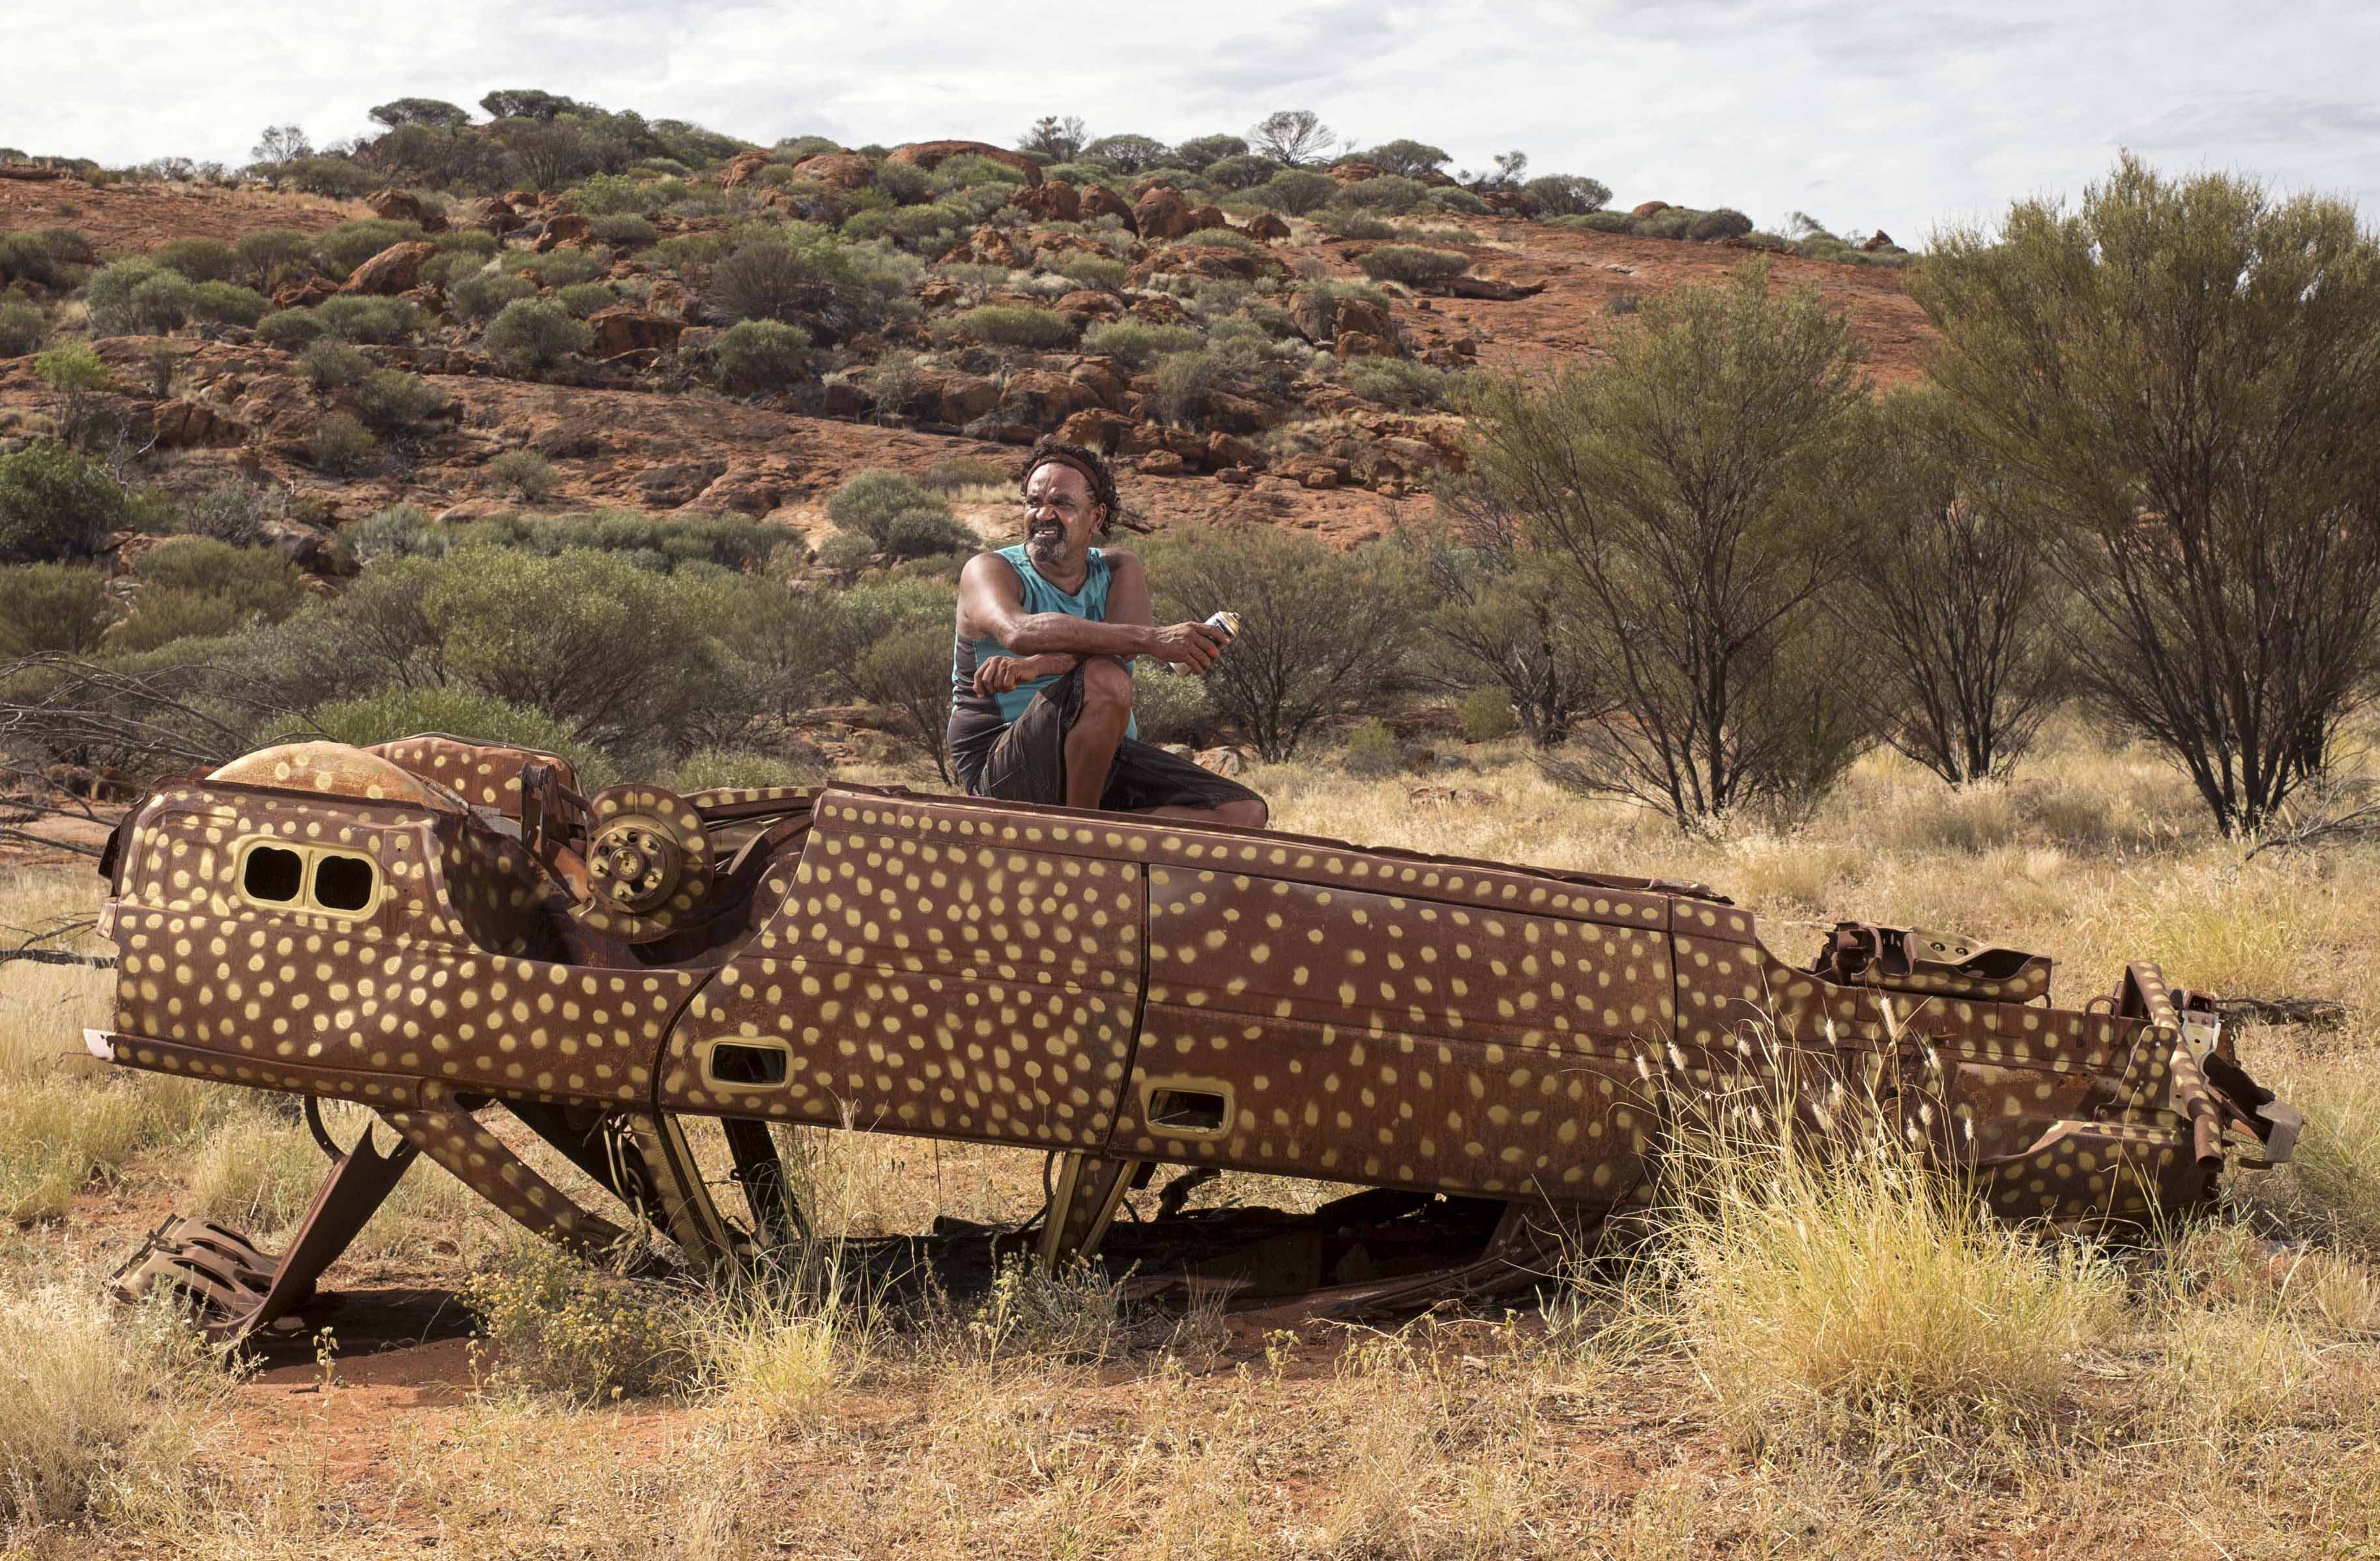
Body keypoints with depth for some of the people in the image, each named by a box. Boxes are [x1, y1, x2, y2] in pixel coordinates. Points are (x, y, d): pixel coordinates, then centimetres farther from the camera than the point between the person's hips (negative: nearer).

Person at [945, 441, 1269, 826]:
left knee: (1245, 812, -9)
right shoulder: (989, 571, -3)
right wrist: (1152, 639, -38)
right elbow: (1020, 632, -28)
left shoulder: (1119, 571, 11)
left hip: (1105, 760, 6)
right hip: (1004, 775, -6)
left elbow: (1119, 646, -12)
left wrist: (1032, 667, -33)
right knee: (1104, 680, -33)